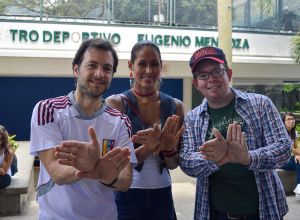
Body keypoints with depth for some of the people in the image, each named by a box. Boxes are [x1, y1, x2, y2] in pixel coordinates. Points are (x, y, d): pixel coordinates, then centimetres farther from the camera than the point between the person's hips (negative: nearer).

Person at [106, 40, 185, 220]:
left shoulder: (175, 106, -1)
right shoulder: (116, 103, -9)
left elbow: (173, 165, 2)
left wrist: (169, 148, -18)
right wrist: (149, 148, -25)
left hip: (162, 195, 3)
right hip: (127, 196, -3)